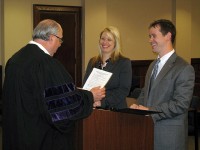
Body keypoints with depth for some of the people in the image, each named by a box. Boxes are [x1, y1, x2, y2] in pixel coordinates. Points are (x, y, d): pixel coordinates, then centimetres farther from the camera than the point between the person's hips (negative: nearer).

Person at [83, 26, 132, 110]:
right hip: (94, 109, 4)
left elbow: (124, 90, -6)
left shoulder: (124, 63, 3)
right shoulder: (92, 62, 18)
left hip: (115, 110, -4)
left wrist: (103, 102, -16)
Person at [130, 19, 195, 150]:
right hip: (148, 130, 7)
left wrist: (150, 111, -19)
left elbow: (181, 104, -18)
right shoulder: (153, 65, 15)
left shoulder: (184, 69, -12)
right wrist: (139, 107, -1)